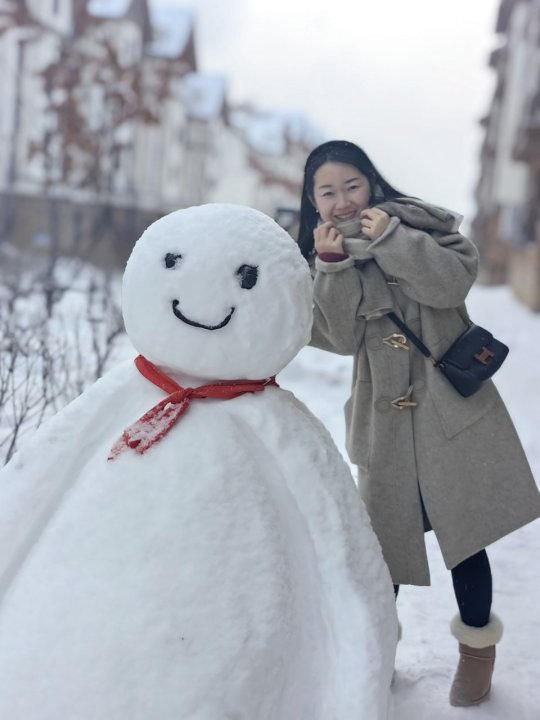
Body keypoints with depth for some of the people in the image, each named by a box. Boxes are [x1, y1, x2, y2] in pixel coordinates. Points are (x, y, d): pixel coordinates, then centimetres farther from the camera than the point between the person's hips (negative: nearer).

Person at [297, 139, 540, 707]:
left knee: (464, 530, 1)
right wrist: (334, 265, -17)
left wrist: (390, 238, -20)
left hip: (452, 405, -2)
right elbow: (342, 338, -6)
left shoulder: (416, 224, 0)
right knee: (382, 534, 7)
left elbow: (453, 281, -16)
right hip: (385, 417, 3)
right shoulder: (321, 256, 7)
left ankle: (478, 645, 24)